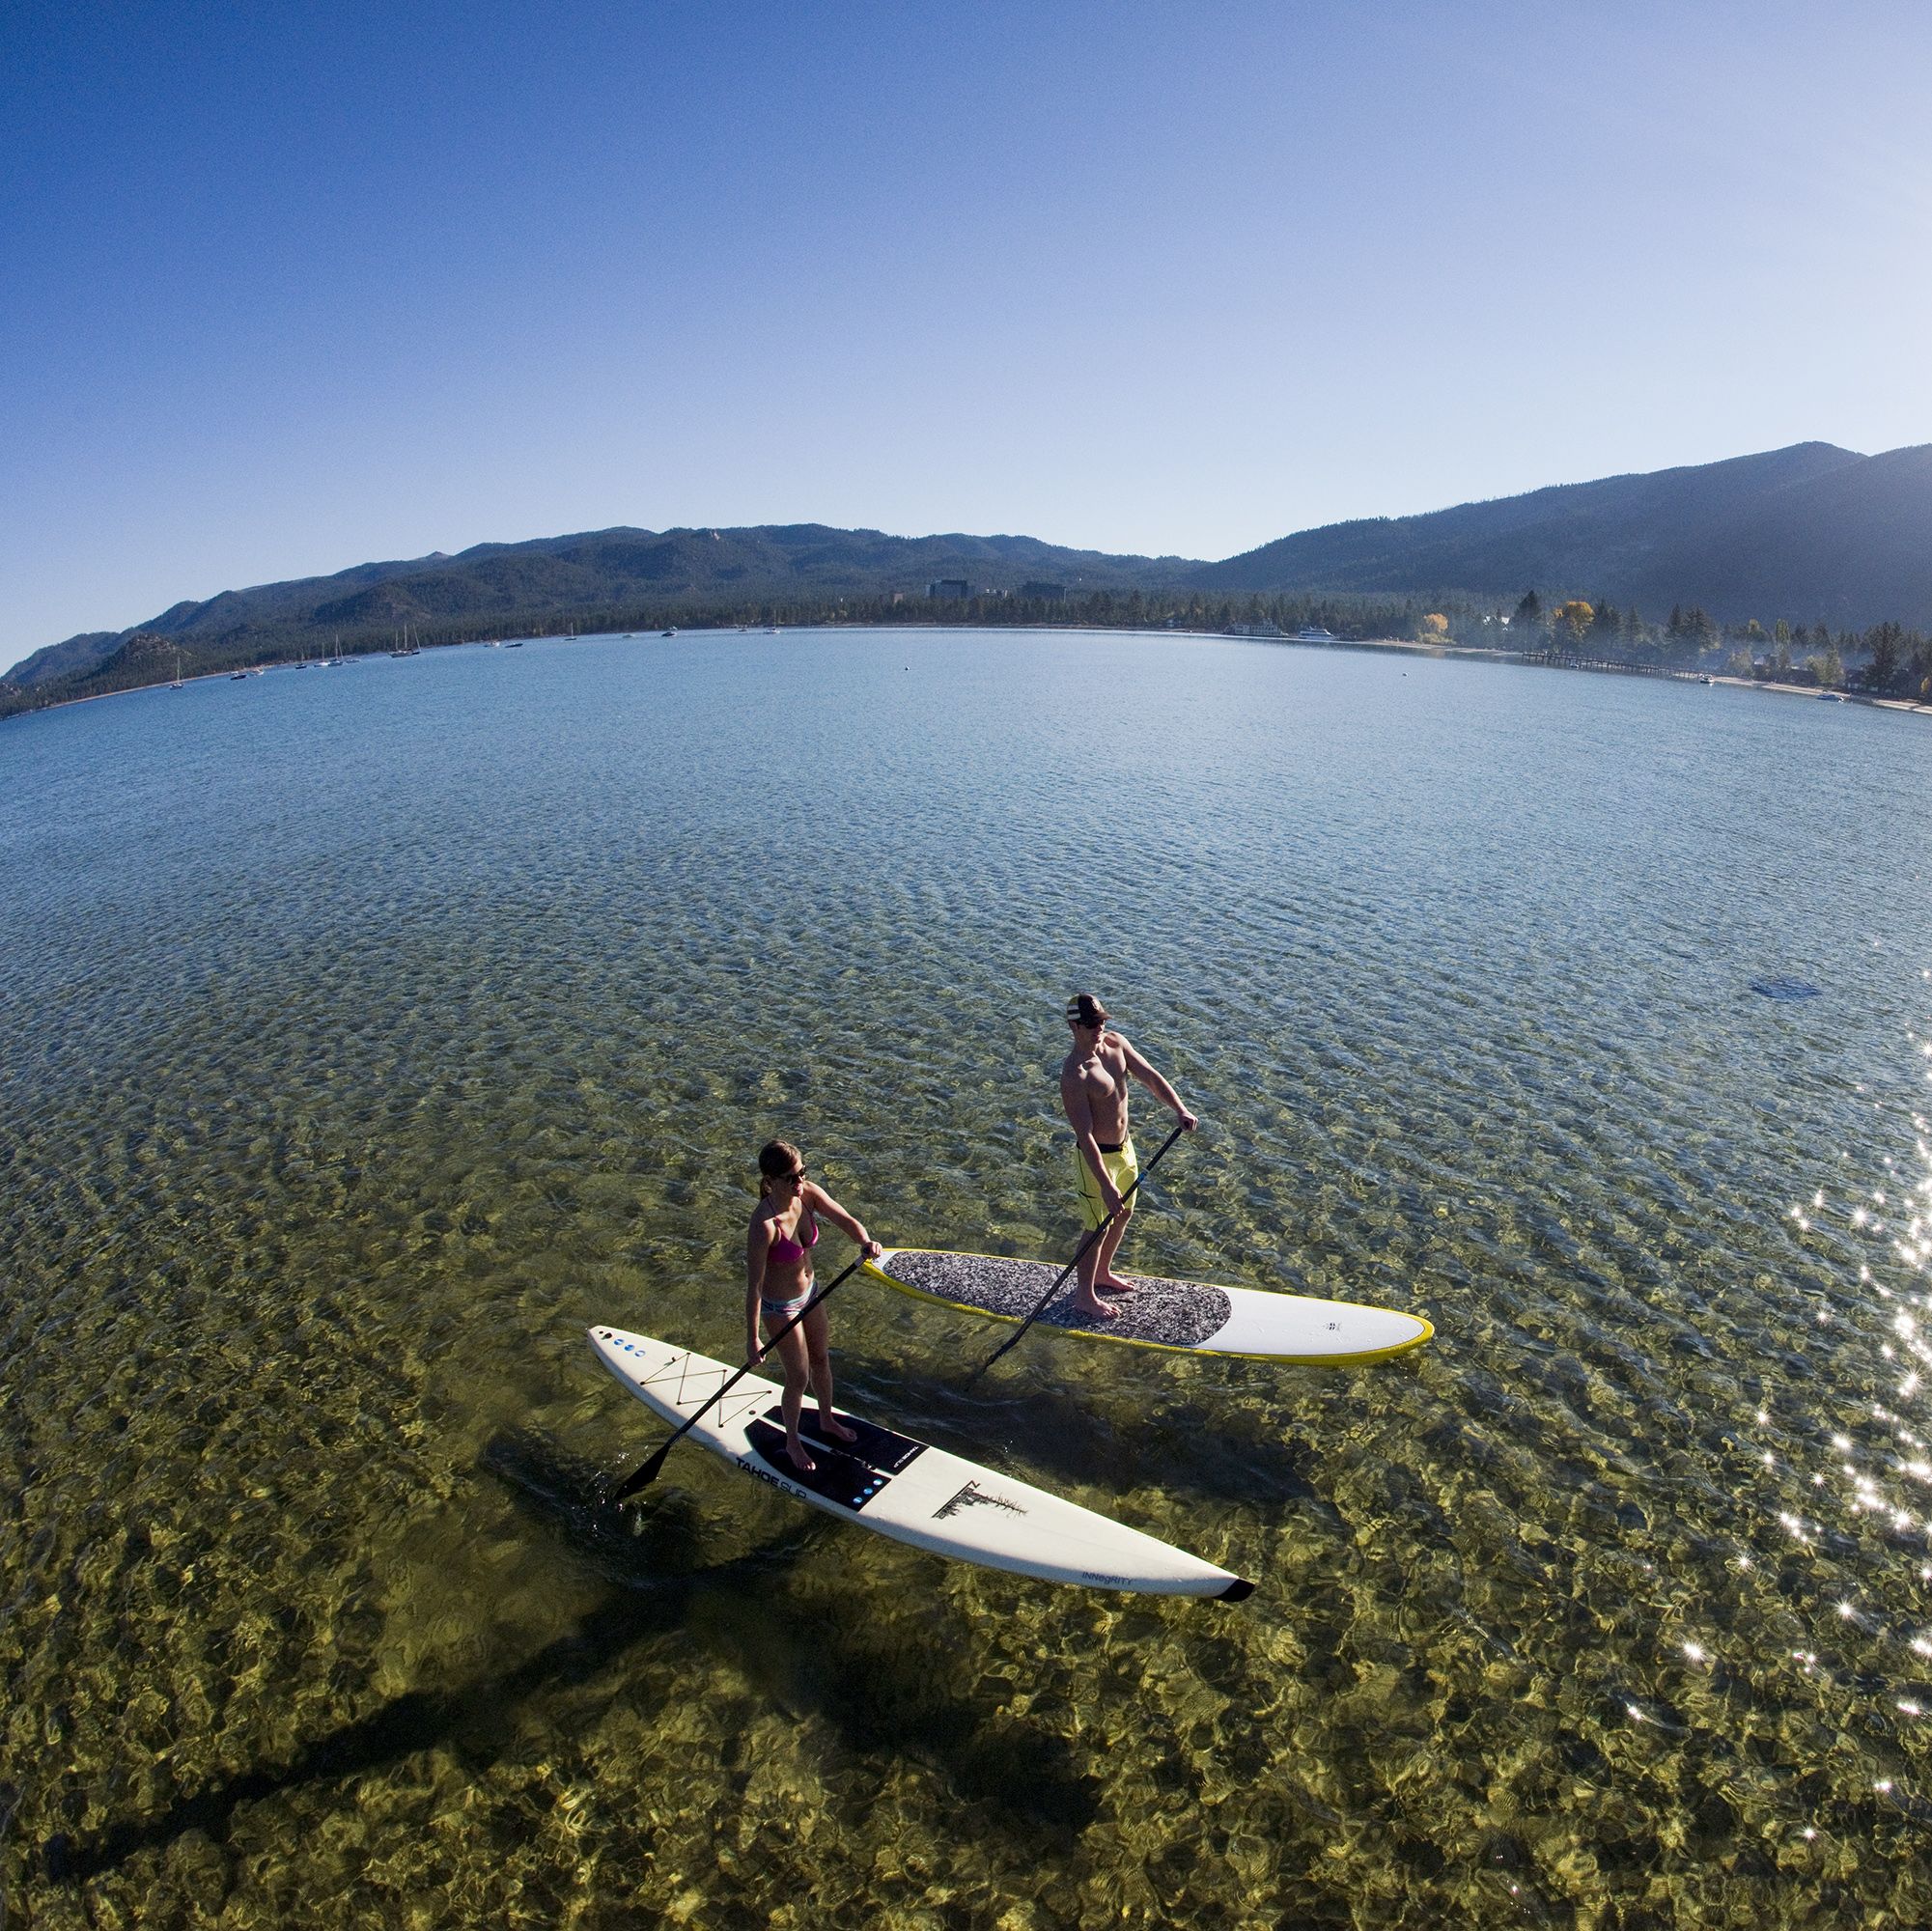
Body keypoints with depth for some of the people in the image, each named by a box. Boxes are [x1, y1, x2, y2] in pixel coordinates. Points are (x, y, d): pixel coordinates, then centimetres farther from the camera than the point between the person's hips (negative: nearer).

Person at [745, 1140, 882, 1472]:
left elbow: (846, 1221, -15)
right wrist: (752, 1339, -21)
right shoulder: (764, 1225, -36)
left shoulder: (808, 1194, -18)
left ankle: (826, 1420, 54)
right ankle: (792, 1442, 41)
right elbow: (753, 1286, -28)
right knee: (799, 1377, 12)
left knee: (821, 1359, 26)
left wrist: (866, 1241, -38)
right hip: (780, 1307, -6)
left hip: (808, 1292, 6)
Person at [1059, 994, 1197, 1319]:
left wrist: (1179, 1109, -17)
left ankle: (1102, 1273, 47)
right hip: (1098, 1157, -8)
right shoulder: (1075, 1076, -30)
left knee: (1123, 1215, 24)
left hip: (1124, 1146, 8)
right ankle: (1085, 1298, 26)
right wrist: (1105, 1186, -32)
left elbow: (1149, 1076, -1)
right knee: (1099, 1228, 6)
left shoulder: (1116, 1042, -6)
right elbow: (1084, 1135, -31)